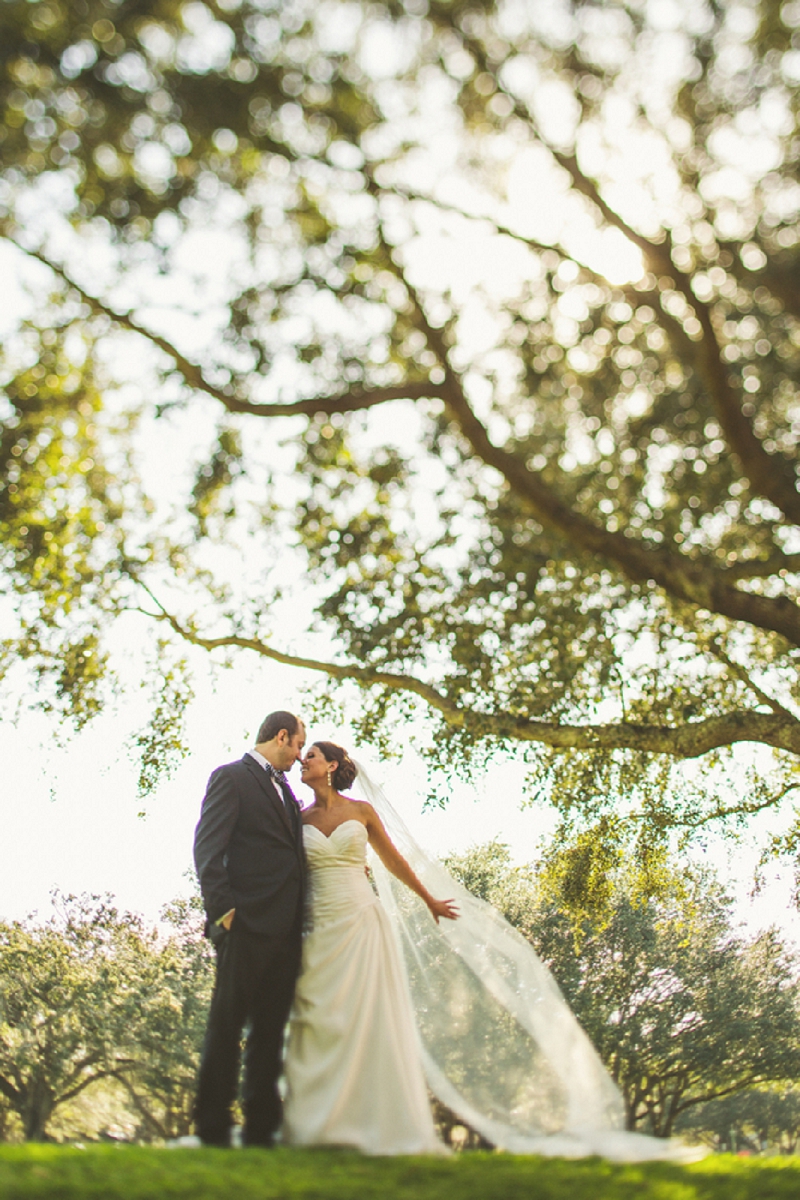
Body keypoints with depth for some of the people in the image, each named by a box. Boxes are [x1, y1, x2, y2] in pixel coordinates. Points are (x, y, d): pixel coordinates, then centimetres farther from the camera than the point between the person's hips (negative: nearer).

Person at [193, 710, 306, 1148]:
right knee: (226, 1028, -2)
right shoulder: (231, 777, -1)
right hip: (247, 926, -8)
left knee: (270, 1031, 9)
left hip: (285, 929, 8)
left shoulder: (284, 789, 23)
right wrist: (224, 911, -17)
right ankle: (213, 1131, 5)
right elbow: (207, 849, -10)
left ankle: (260, 1128, 14)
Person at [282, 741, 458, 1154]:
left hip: (362, 921, -1)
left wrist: (430, 901, 23)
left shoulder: (361, 810, 4)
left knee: (371, 1019, -3)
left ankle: (381, 1123, 3)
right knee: (320, 1021, -1)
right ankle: (318, 1122, 7)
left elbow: (393, 860, 15)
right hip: (321, 925, 2)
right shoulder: (301, 819, 8)